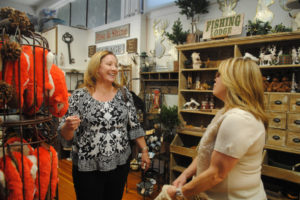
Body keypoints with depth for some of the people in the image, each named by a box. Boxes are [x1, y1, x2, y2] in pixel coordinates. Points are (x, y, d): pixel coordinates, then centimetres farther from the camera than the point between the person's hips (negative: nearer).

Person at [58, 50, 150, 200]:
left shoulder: (124, 94, 0)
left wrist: (144, 150, 4)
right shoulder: (79, 96, -8)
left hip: (120, 164, 3)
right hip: (88, 168, -2)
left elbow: (134, 125, 5)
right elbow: (65, 135, -5)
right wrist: (69, 127, -26)